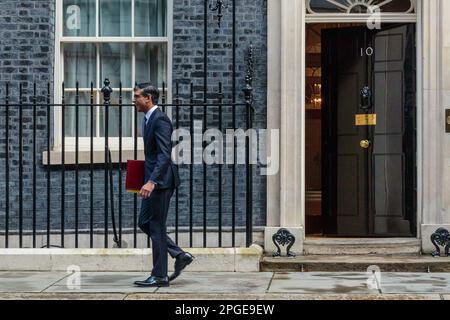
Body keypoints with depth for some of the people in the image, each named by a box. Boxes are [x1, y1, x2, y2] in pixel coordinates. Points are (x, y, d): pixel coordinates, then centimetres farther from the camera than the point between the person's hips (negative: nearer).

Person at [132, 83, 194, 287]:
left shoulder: (160, 120, -17)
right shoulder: (147, 119, 14)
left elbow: (164, 154, -26)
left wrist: (152, 181, -34)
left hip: (161, 181, -10)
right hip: (152, 180, 10)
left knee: (156, 227, -4)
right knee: (145, 223, 13)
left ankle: (160, 276, 3)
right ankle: (180, 255, 17)